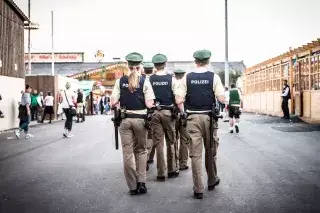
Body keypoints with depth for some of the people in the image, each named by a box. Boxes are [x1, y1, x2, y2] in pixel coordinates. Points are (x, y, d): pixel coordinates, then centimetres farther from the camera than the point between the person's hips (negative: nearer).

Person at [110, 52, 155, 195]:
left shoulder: (120, 81, 0)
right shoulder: (144, 82, -5)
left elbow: (113, 103, -5)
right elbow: (149, 105, -11)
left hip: (125, 119, 1)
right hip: (140, 119, -1)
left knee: (127, 153, 7)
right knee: (141, 150, 17)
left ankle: (133, 186, 12)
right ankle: (141, 182, 8)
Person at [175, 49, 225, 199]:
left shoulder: (187, 77, -1)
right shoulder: (214, 77, -3)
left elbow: (178, 100, -6)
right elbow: (221, 98, -9)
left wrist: (184, 112, 11)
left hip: (192, 117, 0)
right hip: (209, 117, 0)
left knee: (195, 153, 3)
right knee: (210, 151, 17)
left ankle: (198, 189, 5)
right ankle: (212, 181, 33)